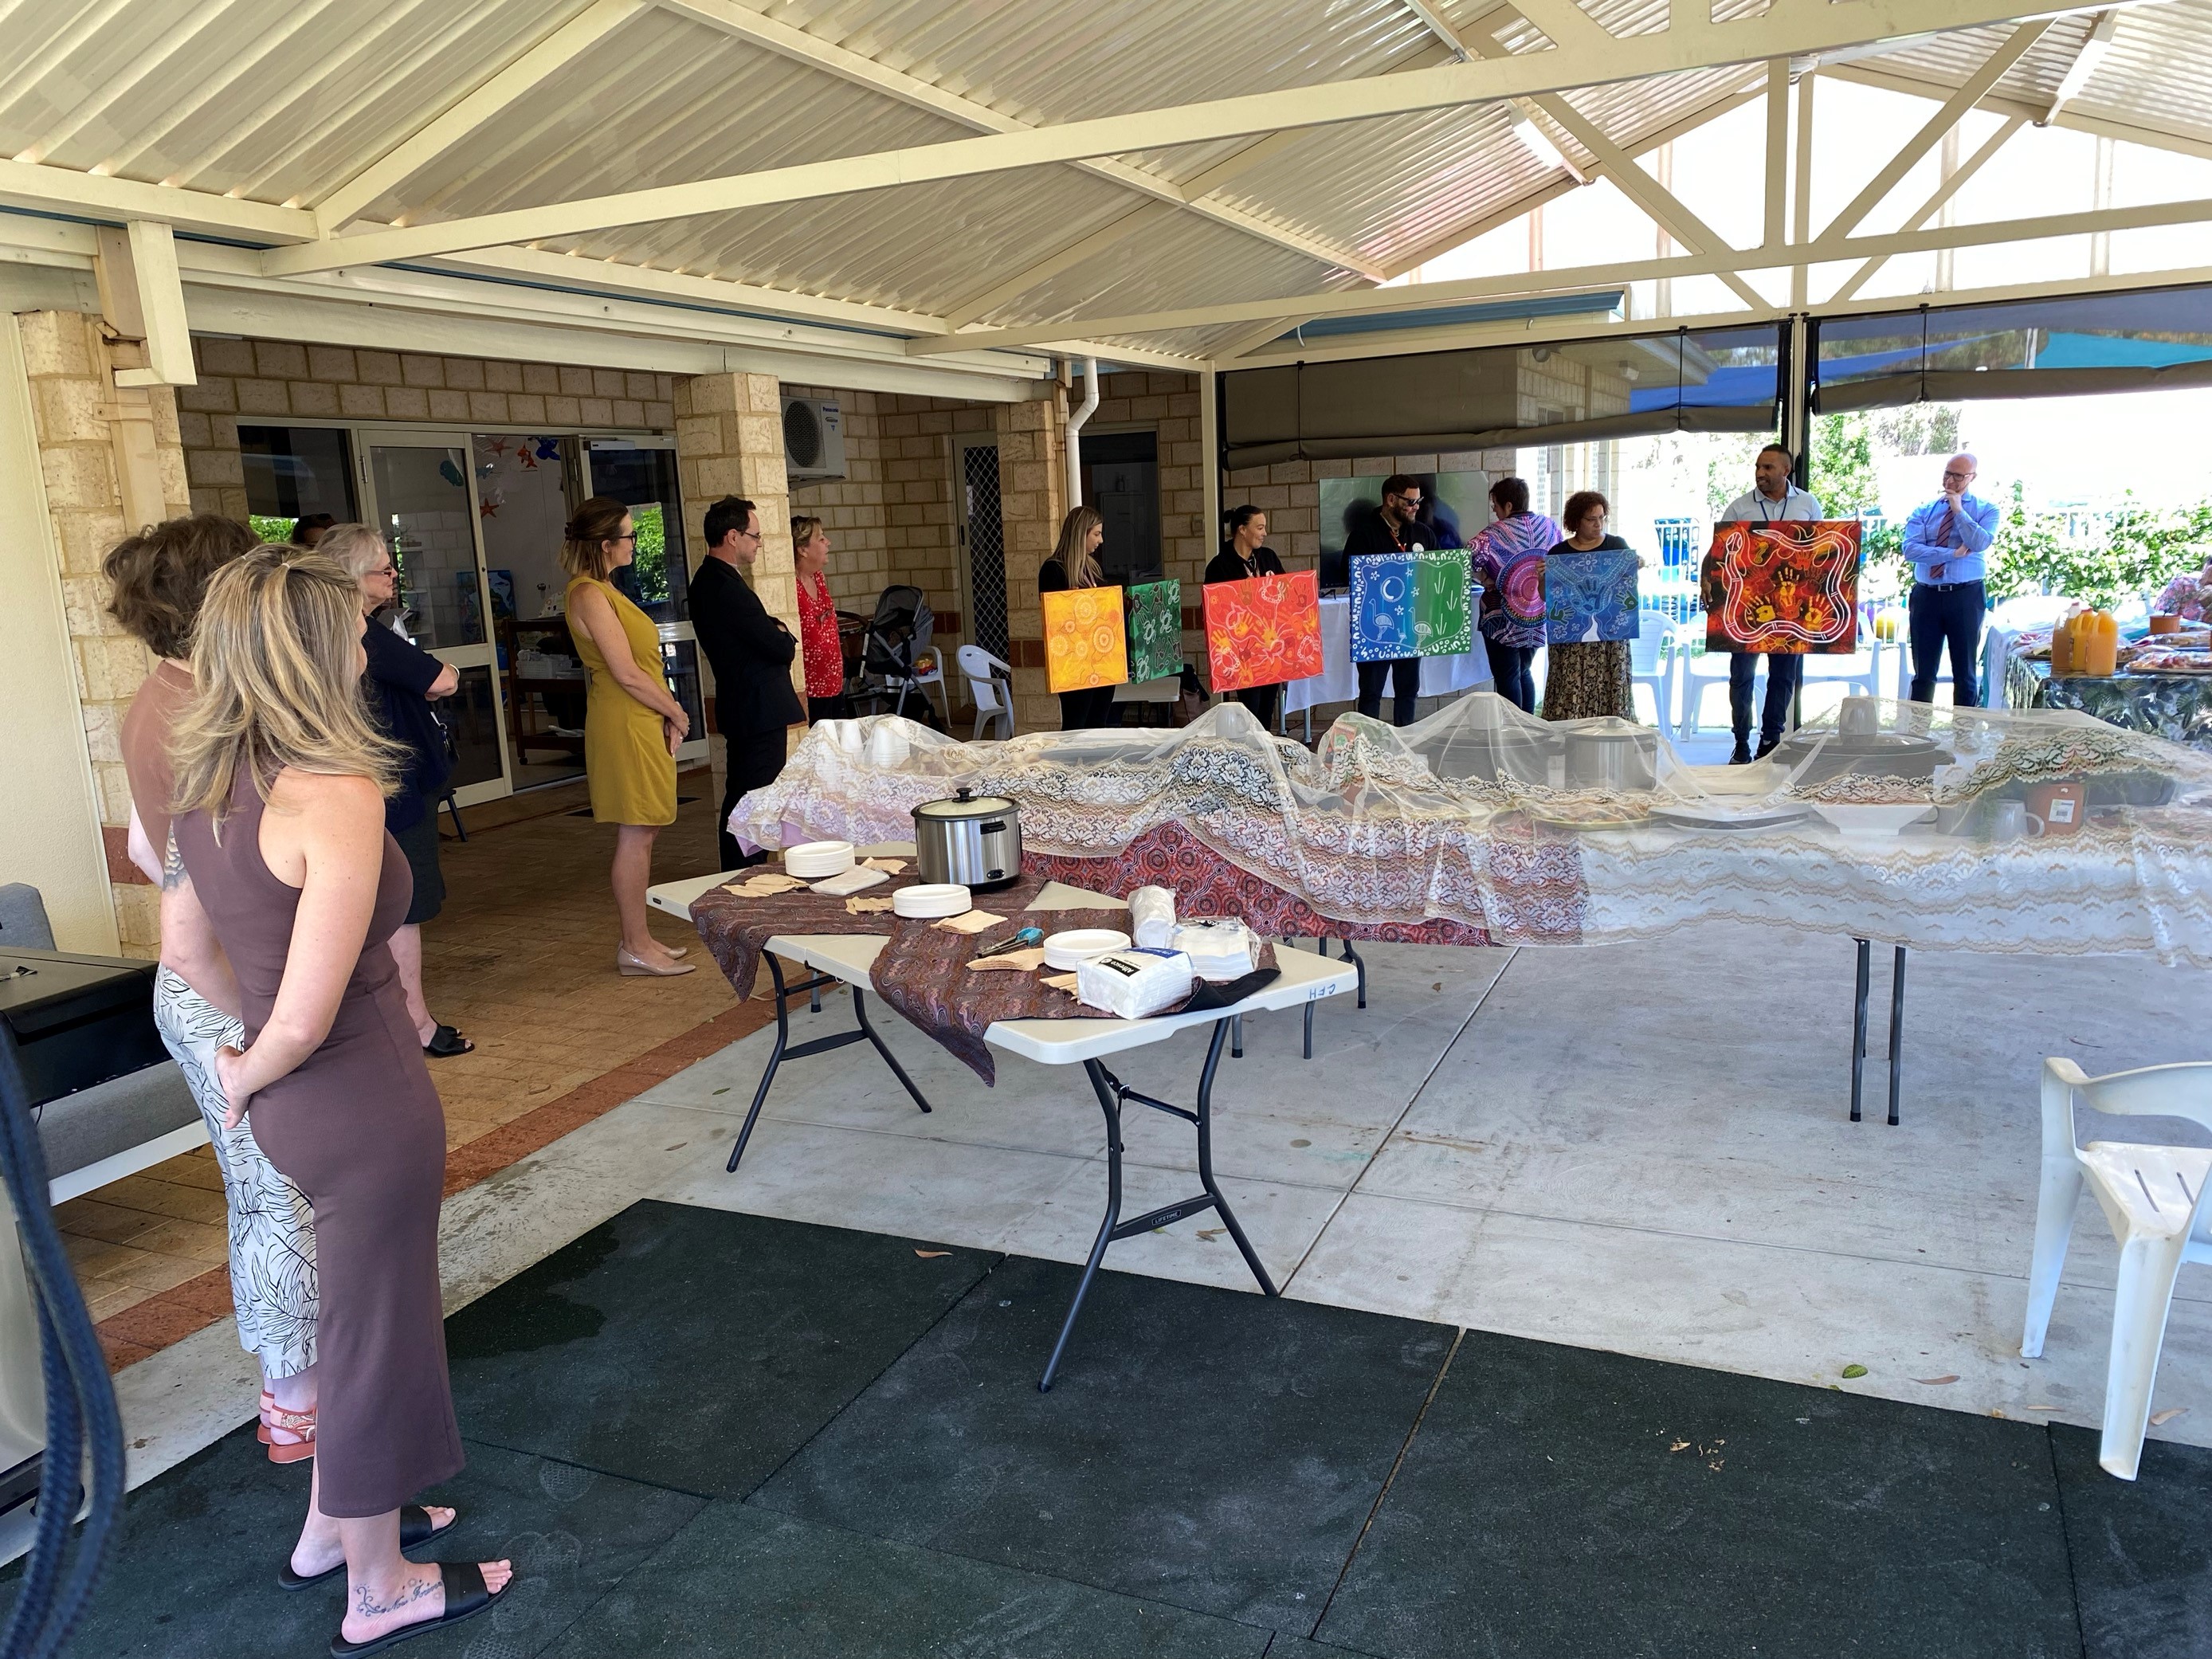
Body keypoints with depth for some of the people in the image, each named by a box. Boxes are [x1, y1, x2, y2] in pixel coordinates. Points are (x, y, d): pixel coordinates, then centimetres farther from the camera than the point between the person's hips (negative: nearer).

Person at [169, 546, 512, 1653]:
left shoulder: (200, 782, 1)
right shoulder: (337, 797, -25)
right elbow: (305, 1021, -25)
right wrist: (245, 1079, -6)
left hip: (294, 1097, 8)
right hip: (359, 1096, -8)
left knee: (364, 1312, 27)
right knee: (377, 1331, 11)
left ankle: (335, 1523, 47)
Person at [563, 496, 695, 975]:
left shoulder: (605, 591, 16)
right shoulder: (589, 594, -15)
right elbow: (627, 674, -19)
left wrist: (668, 713, 5)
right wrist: (676, 713, -7)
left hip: (642, 721, 10)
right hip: (623, 725, -10)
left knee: (641, 834, 13)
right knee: (636, 836, -5)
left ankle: (638, 938, 21)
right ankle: (636, 949, 2)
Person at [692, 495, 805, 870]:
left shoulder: (709, 581, 13)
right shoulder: (726, 587, -20)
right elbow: (782, 648, -20)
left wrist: (776, 635, -3)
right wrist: (786, 639, 2)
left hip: (743, 709, 11)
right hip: (759, 711, -11)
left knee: (741, 803, 17)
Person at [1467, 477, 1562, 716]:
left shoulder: (1497, 531, -15)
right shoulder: (1548, 525, 3)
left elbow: (1470, 557, -26)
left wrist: (1485, 579, -9)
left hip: (1504, 618, -6)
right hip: (1539, 615, 6)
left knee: (1507, 677, 2)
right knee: (1523, 673, 20)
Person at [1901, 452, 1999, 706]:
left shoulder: (1986, 510, 4)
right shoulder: (1923, 511, 7)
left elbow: (1980, 544, -15)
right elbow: (1910, 549, -8)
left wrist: (1959, 511, -13)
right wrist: (1953, 553, -13)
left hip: (1966, 597, -1)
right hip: (1926, 596, 1)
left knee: (1965, 673, 6)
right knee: (1923, 673, 5)